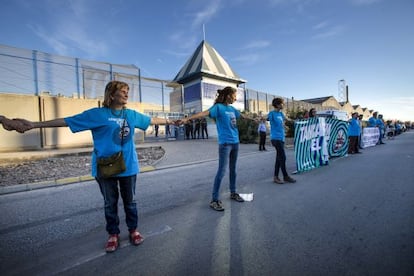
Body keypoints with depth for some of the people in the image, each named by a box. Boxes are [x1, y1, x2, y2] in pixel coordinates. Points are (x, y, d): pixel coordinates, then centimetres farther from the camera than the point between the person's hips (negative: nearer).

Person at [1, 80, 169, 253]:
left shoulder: (132, 115, 4)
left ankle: (133, 231, 34)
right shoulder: (97, 114, -7)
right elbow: (66, 121, -5)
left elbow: (151, 120, 16)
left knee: (130, 201, 15)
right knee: (110, 203, 14)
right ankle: (113, 235, 34)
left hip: (128, 167, 3)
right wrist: (33, 125, -9)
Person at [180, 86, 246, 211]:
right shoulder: (218, 107, -9)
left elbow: (242, 115, 32)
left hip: (235, 142, 8)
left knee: (233, 169, 16)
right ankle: (214, 200, 3)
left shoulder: (232, 108, 13)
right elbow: (204, 113, -25)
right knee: (221, 171, -7)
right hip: (225, 143, -7)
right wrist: (188, 118, -39)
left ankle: (233, 193, 32)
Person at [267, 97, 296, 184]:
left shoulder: (281, 113, 16)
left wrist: (292, 120, 47)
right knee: (282, 157, -6)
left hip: (281, 138, 9)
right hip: (276, 138, -9)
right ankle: (285, 176, 7)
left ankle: (276, 177, 15)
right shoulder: (272, 113, -7)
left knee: (279, 158, 9)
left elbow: (285, 118, 34)